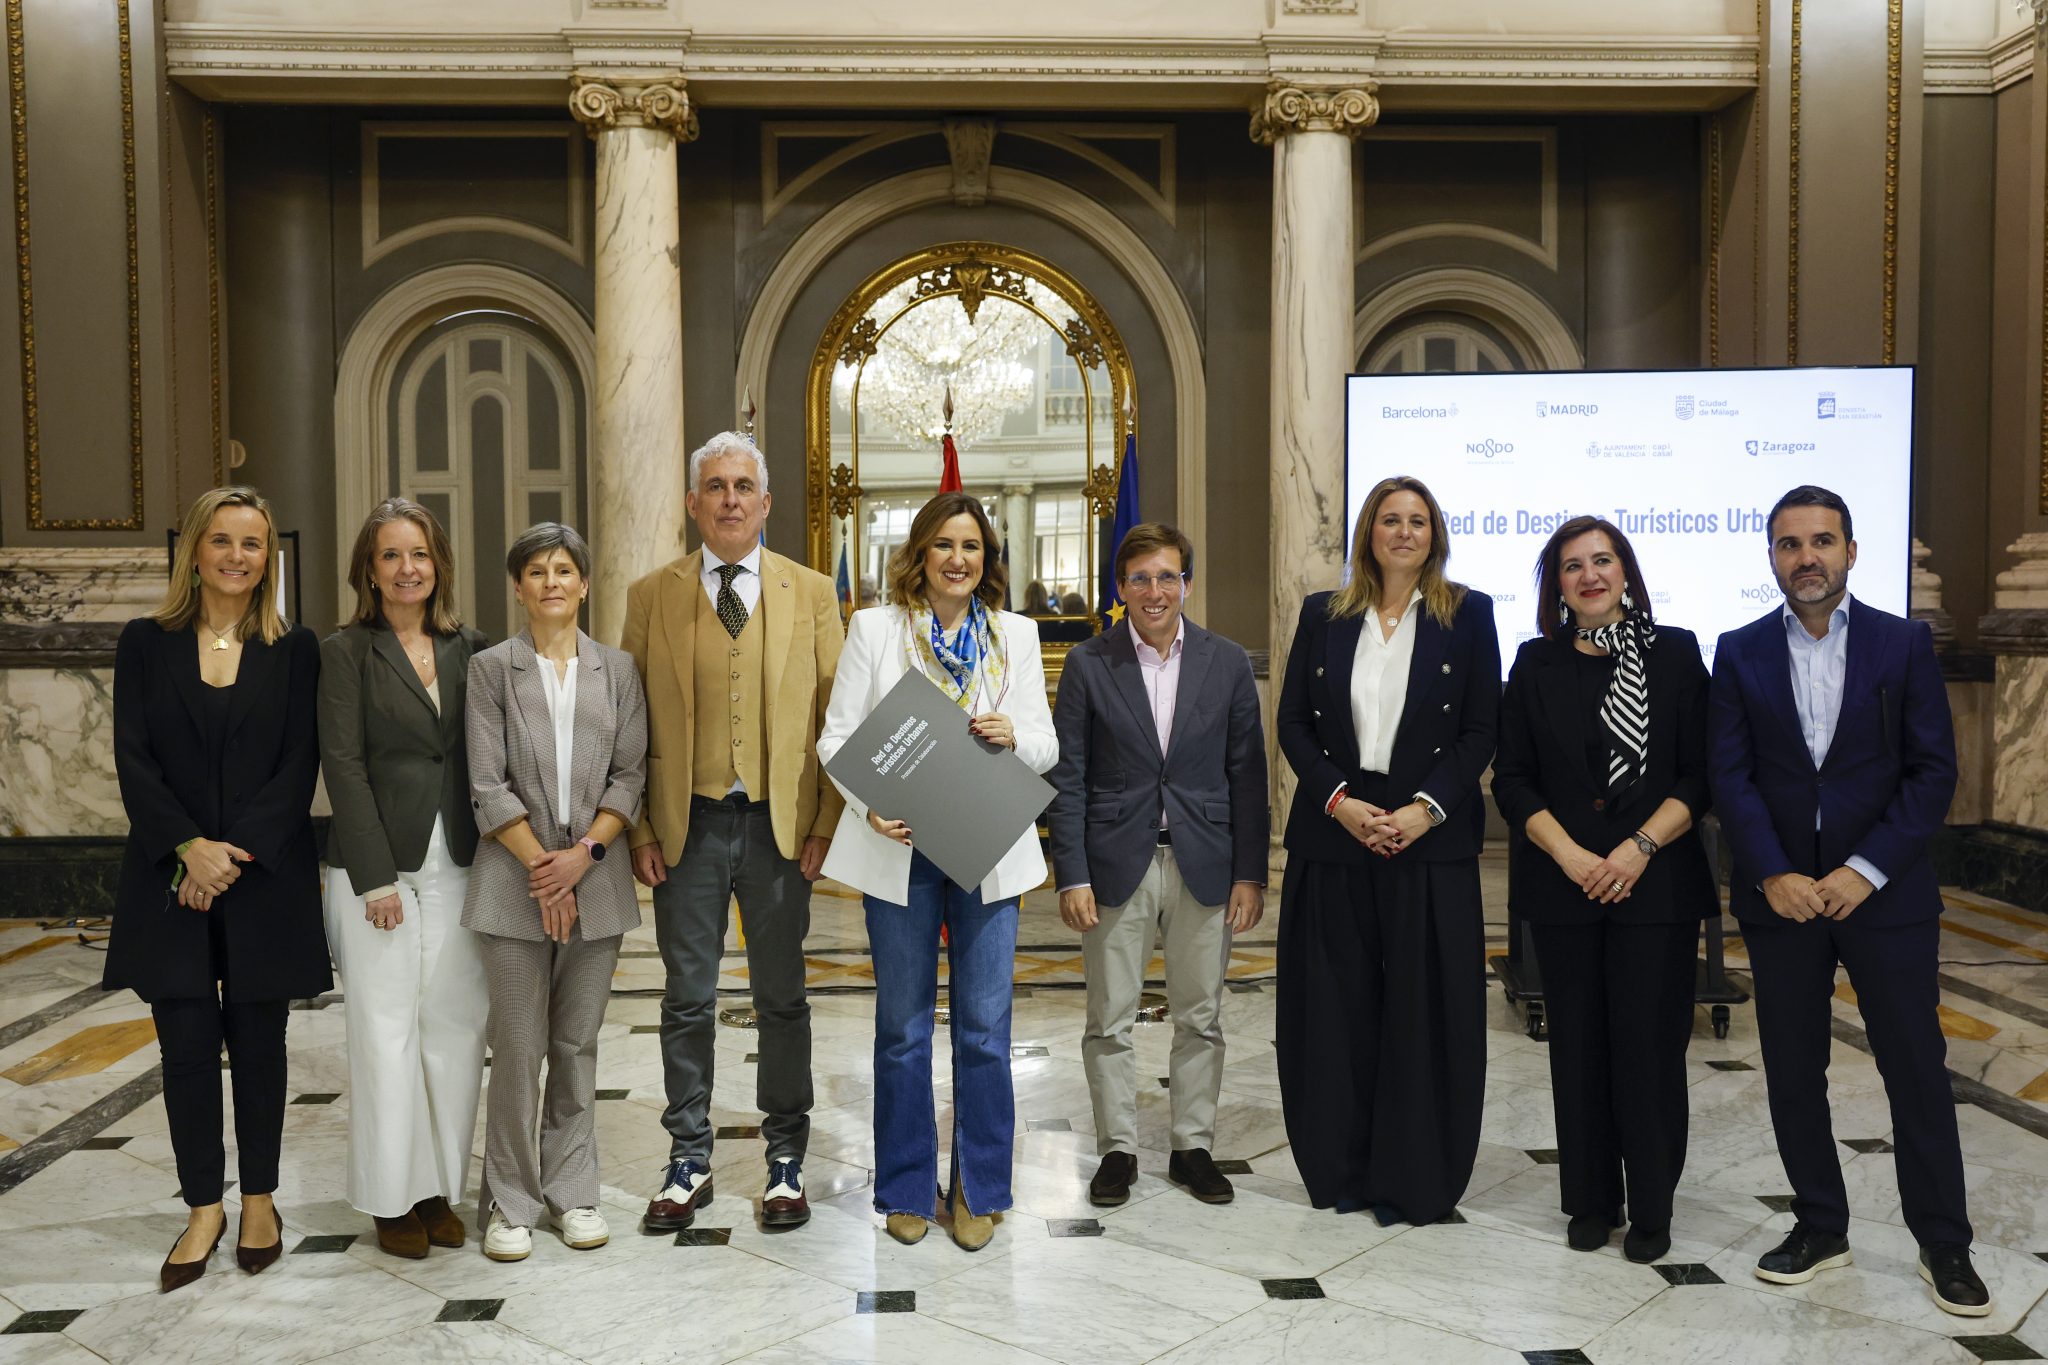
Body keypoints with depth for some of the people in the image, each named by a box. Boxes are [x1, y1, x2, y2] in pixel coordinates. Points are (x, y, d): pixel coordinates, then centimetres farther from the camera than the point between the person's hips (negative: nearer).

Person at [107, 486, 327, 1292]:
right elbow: (133, 759, -1)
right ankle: (204, 1206, 19)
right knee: (187, 1044, 5)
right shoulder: (146, 643, 5)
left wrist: (238, 852, -13)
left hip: (266, 877, -1)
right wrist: (188, 847, -13)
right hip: (170, 878, 1)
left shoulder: (294, 650, 3)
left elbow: (300, 765, -3)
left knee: (258, 1043, 8)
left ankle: (260, 1199, 22)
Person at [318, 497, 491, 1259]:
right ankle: (392, 1199, 13)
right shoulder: (345, 652, -1)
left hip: (458, 866, 4)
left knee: (455, 1025, 5)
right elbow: (343, 765, -7)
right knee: (386, 1030, 1)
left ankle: (440, 1187, 17)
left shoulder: (469, 651, 9)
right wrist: (377, 877, -12)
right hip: (378, 866, -3)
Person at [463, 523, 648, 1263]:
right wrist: (541, 867, -10)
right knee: (517, 1047, 2)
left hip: (595, 879, 2)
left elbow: (630, 776, 3)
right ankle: (511, 1202, 14)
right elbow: (488, 785, -3)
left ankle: (571, 1191, 20)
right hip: (516, 881, -2)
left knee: (578, 1044, 9)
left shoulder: (618, 670, 8)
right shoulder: (491, 668, 3)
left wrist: (584, 852, -10)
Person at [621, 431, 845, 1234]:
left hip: (780, 826, 0)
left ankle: (786, 1161, 22)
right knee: (688, 1000, 8)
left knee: (782, 999, 9)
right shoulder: (652, 596, 5)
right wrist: (640, 830, -3)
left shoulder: (811, 593, 5)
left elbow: (834, 718, 3)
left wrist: (824, 827, -4)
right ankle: (689, 1162, 22)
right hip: (687, 827, 0)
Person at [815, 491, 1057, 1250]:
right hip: (900, 849, -1)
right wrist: (871, 804, -18)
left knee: (984, 1028, 6)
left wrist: (1013, 736, -19)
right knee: (903, 1029, 10)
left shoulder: (1017, 634, 7)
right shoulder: (874, 628, 2)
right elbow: (837, 736, -2)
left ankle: (978, 1189, 22)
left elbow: (1046, 746, 4)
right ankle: (906, 1189, 25)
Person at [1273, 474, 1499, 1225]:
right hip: (1332, 834, 2)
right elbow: (1292, 721, 5)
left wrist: (1424, 808, -13)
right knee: (1334, 1006, 6)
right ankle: (1342, 1169, 20)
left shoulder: (1468, 614, 3)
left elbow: (1482, 729, -1)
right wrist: (1339, 801, -9)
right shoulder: (1323, 615, 8)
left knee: (1423, 1009, 2)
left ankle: (1412, 1180, 15)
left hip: (1430, 839, -1)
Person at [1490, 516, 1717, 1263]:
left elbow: (1702, 774, 0)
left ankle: (1650, 1210, 13)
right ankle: (1591, 1202, 19)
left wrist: (1639, 848, -12)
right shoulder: (1537, 664, 7)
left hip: (1656, 882, -1)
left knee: (1649, 1046, -1)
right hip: (1563, 885, 2)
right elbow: (1512, 779, 4)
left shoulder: (1675, 653, 3)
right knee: (1579, 1046, 6)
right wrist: (1569, 854, -9)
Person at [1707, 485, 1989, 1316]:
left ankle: (1945, 1246, 19)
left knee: (1917, 1068, 4)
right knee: (1792, 1073, 8)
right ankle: (1820, 1228, 23)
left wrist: (1865, 871, -13)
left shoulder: (1905, 644, 1)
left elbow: (1933, 770, -4)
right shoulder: (1740, 654, 3)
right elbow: (1731, 777, -2)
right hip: (1781, 895, 2)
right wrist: (1775, 875, -13)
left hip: (1884, 894, -1)